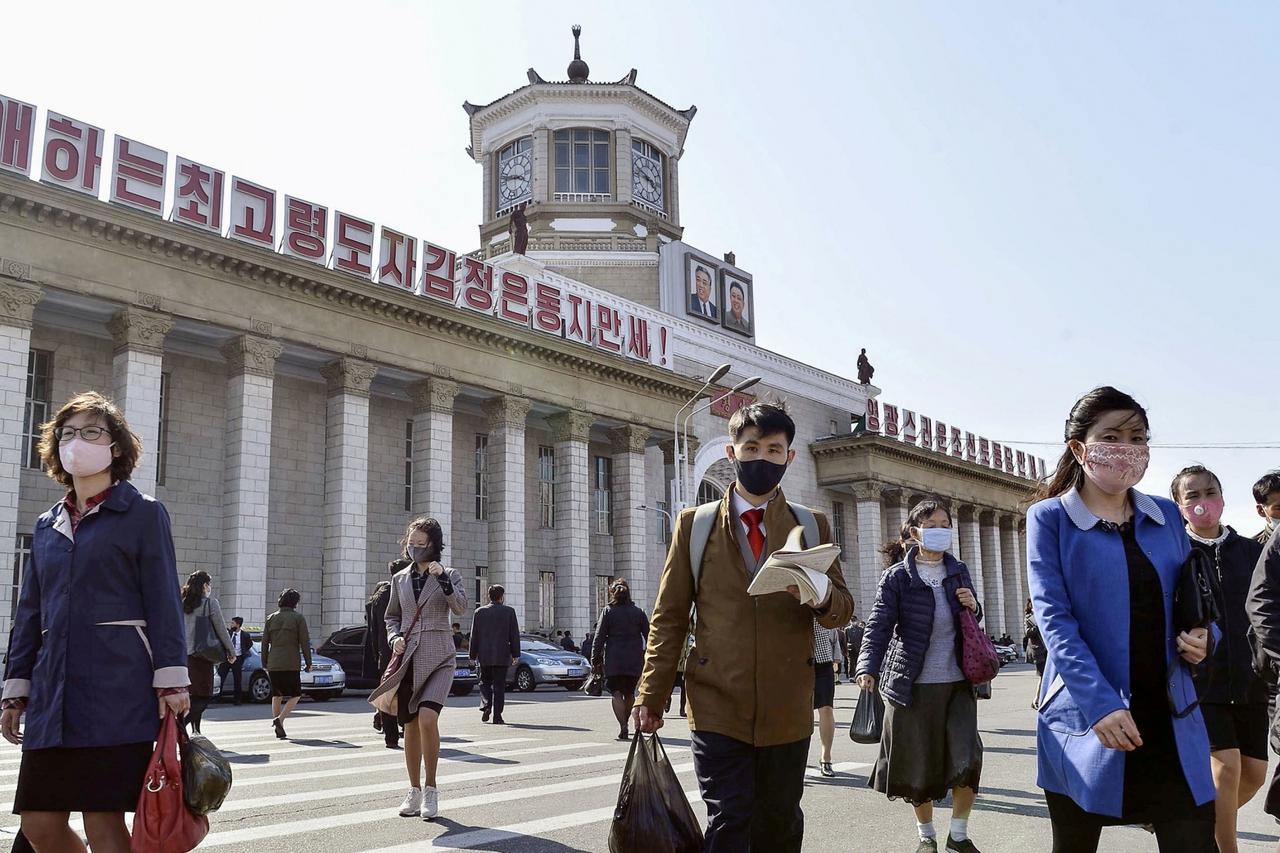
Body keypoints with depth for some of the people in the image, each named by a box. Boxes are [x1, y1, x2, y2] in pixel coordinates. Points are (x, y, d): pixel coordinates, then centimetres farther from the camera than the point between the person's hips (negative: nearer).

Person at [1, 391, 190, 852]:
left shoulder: (143, 512, 2)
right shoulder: (47, 525, 17)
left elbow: (163, 601, -4)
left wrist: (172, 680, -11)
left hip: (117, 692, -6)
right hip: (53, 693, 6)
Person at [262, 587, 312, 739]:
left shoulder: (271, 618, 9)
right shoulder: (298, 618, -3)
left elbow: (265, 642, 10)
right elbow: (304, 642, -5)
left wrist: (264, 663, 16)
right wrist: (308, 663, 2)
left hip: (273, 664, 5)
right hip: (291, 664, -5)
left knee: (276, 696, 13)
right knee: (295, 695, 6)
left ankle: (279, 729, 10)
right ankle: (279, 719, -15)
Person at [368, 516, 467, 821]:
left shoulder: (449, 576, 2)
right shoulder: (400, 578, 11)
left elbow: (460, 608, -14)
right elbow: (392, 617, 19)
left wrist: (442, 578, -25)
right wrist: (395, 638, 0)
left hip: (438, 658, -4)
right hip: (408, 659, 4)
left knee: (427, 718, -21)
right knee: (410, 726, 7)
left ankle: (431, 790, -6)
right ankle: (414, 791, 22)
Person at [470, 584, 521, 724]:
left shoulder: (480, 612, 2)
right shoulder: (509, 612, -1)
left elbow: (474, 636, 3)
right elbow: (514, 635, -1)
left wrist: (473, 656, 8)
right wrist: (516, 655, 5)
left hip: (484, 656, 1)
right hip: (502, 655, -1)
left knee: (485, 682, 17)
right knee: (499, 685, 4)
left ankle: (486, 706, -4)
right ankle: (497, 715, 2)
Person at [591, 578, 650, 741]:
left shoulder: (608, 612, -1)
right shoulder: (638, 612, 6)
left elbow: (599, 638, -3)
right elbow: (649, 636, 6)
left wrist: (595, 660, 1)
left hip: (613, 660, -2)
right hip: (634, 660, 2)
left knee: (616, 693, -2)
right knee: (629, 693, 16)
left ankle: (623, 727, -17)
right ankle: (624, 724, 26)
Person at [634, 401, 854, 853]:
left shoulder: (812, 525, 8)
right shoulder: (695, 524, 5)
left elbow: (843, 609, 6)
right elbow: (670, 616, 5)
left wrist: (823, 597, -18)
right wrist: (652, 696, -1)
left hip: (787, 710, 2)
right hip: (718, 707, -2)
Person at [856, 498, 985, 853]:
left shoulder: (959, 572, 8)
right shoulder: (897, 577, -6)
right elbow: (879, 625, -14)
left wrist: (973, 607, -3)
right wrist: (868, 668, -28)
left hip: (958, 682, 3)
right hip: (913, 684, -3)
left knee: (967, 758, -5)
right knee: (918, 764, 6)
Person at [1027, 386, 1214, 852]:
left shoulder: (1166, 516, 10)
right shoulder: (1050, 518, -3)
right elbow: (1054, 618, -11)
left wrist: (1202, 636, -3)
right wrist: (1100, 703, -22)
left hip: (1171, 717, 3)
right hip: (1086, 716, -3)